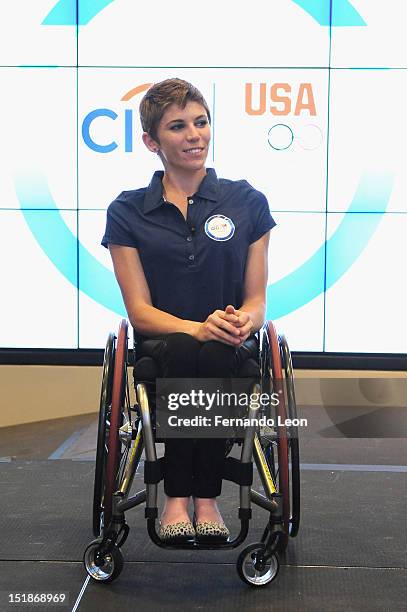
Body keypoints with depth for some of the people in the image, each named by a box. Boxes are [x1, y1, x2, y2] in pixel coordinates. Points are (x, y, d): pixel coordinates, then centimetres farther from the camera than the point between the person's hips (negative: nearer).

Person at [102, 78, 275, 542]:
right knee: (183, 351, -36)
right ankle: (176, 498, -30)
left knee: (214, 356, -36)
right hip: (159, 345, 0)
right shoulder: (127, 213, 3)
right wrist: (198, 328, -23)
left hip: (230, 349, 1)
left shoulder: (247, 203, 5)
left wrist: (243, 321, -20)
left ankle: (206, 496, -27)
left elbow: (256, 297, 5)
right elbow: (139, 310, -3)